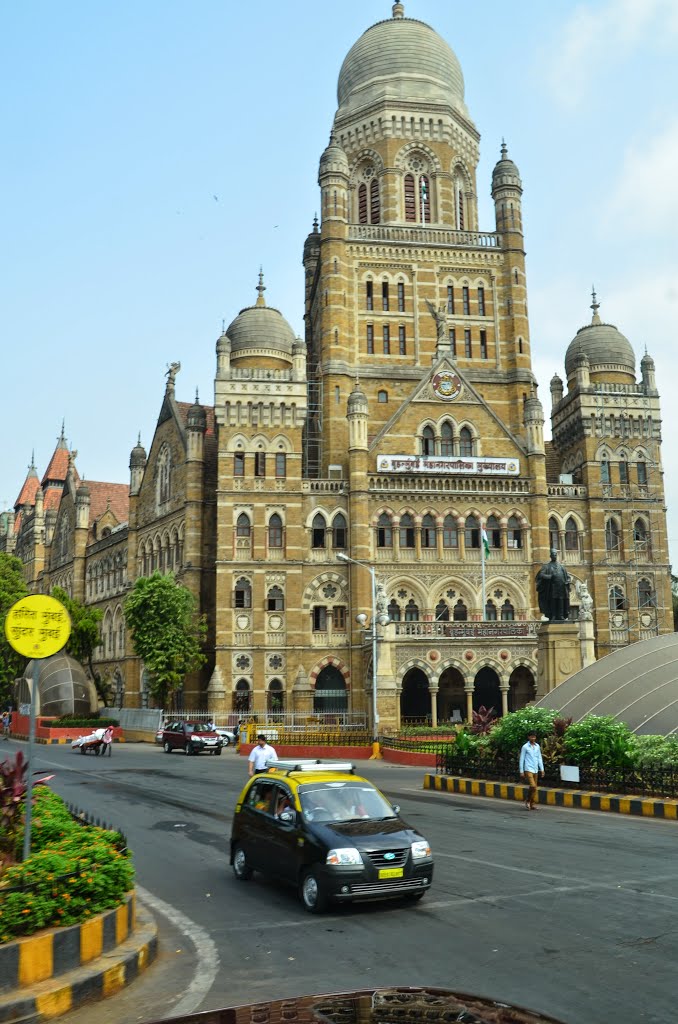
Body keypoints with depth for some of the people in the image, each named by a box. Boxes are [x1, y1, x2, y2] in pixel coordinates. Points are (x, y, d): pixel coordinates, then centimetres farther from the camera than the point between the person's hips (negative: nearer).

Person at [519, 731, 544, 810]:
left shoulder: (537, 746, 9)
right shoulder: (525, 747, -6)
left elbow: (539, 758, 14)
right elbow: (522, 759, -4)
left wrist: (542, 769, 9)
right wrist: (521, 771, -5)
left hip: (535, 770, 5)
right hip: (528, 770, -5)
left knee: (534, 788, 6)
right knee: (533, 786, -16)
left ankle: (532, 804, 15)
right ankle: (528, 801, 4)